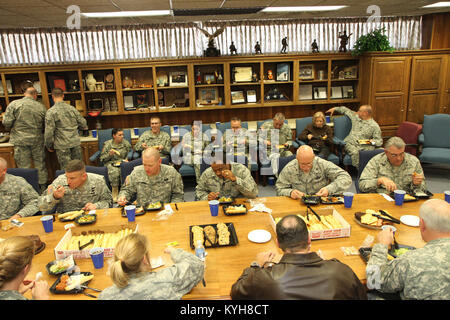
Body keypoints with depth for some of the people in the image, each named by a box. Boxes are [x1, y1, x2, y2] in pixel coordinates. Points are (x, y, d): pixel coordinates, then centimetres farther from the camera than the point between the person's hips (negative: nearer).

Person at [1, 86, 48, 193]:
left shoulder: (14, 104, -3)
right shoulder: (41, 107, 1)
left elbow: (6, 122, -7)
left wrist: (10, 129, 15)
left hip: (20, 140, -1)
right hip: (37, 140, 1)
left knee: (24, 167, 6)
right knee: (40, 165, 12)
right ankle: (43, 187, 19)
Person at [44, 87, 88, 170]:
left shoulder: (51, 112, -9)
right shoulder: (72, 108, 2)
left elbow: (49, 131, -10)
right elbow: (83, 124, 8)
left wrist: (49, 145, 3)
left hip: (62, 145, -3)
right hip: (76, 142, 3)